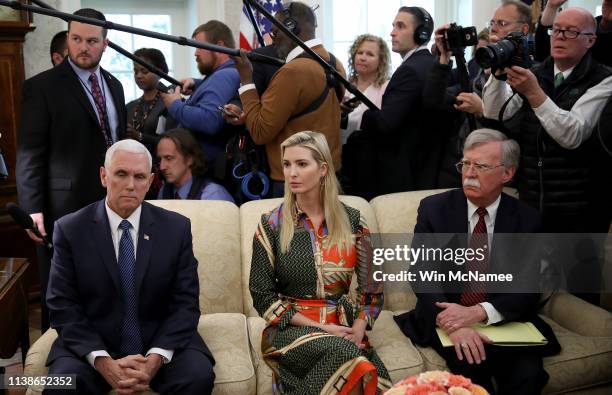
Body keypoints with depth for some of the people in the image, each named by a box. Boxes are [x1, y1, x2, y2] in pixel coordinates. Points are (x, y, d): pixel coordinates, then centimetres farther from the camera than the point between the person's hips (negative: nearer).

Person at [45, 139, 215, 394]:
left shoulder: (177, 227, 0)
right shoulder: (70, 230, -1)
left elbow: (186, 303, -2)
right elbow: (63, 306, -4)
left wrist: (156, 359, -16)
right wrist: (103, 362, -17)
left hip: (162, 342, 1)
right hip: (91, 343, 0)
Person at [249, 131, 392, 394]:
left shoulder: (352, 221, 4)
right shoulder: (272, 224, 0)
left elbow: (372, 286, 8)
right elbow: (262, 296, -2)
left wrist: (357, 330, -10)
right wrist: (319, 328, -11)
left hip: (344, 328, 2)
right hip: (290, 328, -1)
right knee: (341, 353, -33)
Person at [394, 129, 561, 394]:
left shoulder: (526, 219, 2)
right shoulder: (434, 208, -1)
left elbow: (529, 289, -5)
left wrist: (479, 313, -23)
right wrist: (453, 324, -27)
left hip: (503, 321, 2)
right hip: (445, 319, -1)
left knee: (529, 373, -25)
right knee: (471, 366, -30)